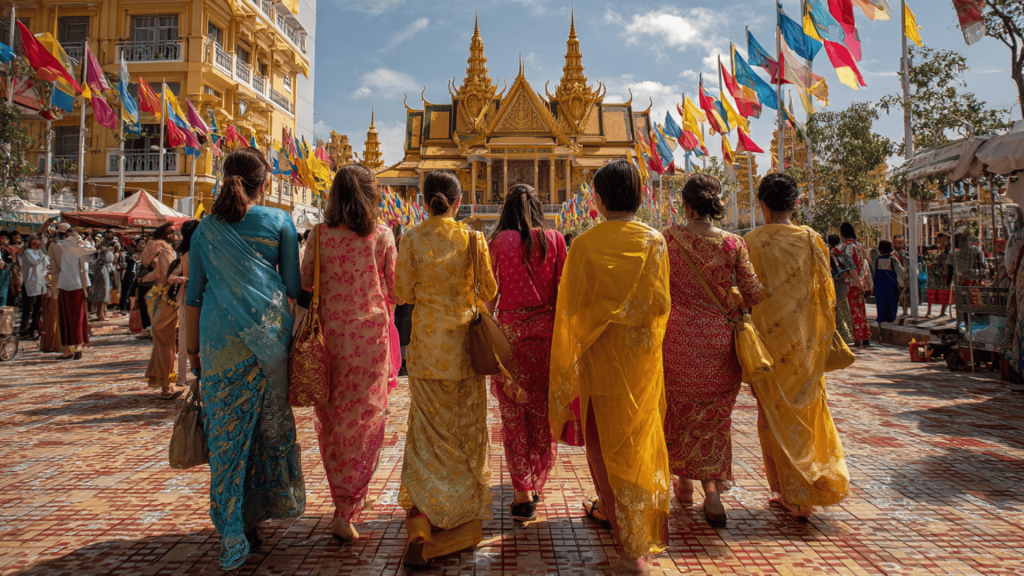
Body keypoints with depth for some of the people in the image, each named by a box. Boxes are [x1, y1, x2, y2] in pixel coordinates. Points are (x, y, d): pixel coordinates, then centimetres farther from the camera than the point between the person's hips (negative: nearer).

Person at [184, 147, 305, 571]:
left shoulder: (207, 228, 6)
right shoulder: (279, 223, 1)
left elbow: (194, 294, 7)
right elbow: (294, 287, 0)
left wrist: (192, 348, 13)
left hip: (221, 340, 1)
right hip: (268, 334, 0)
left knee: (227, 433, 4)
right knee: (272, 425, 14)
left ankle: (234, 535, 6)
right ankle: (257, 514, 26)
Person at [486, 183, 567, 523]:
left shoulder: (499, 241, -1)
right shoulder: (554, 239, 2)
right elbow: (563, 290, 2)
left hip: (511, 329, -1)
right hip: (547, 329, 2)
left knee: (513, 414, 8)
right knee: (543, 412, 14)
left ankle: (523, 495, 8)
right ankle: (537, 486, 26)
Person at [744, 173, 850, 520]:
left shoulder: (751, 241, -9)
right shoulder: (812, 240, -2)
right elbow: (826, 294, 1)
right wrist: (827, 336, 11)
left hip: (767, 336, -2)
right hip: (805, 339, 3)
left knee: (775, 413, 9)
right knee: (806, 407, 18)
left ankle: (792, 494, 16)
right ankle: (820, 484, 23)